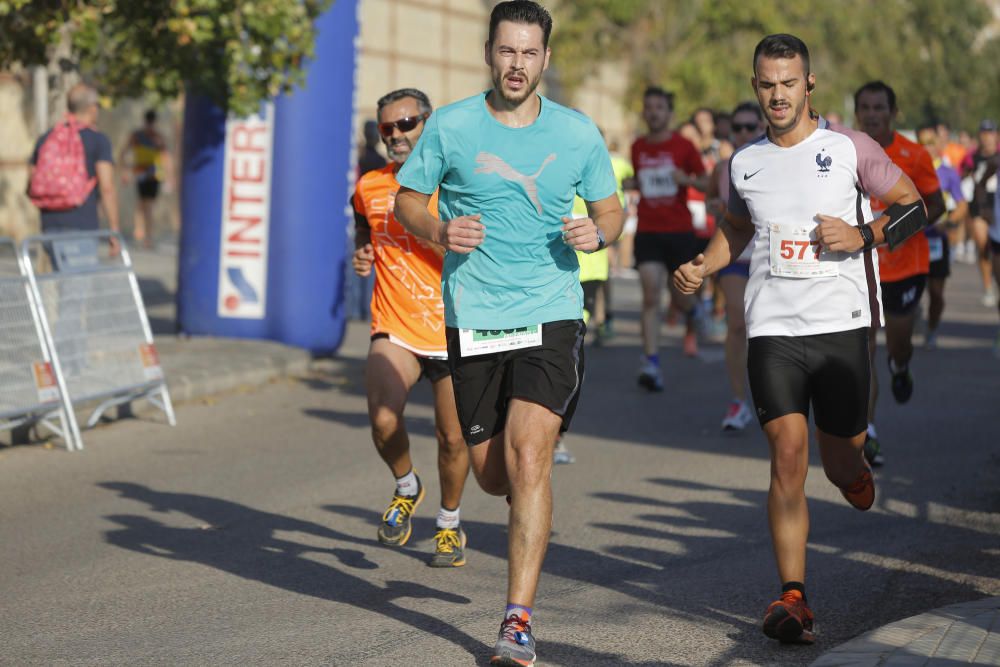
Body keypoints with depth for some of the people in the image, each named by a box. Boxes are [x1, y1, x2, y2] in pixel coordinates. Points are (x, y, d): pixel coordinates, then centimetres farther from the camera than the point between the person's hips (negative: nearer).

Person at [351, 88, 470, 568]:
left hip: (453, 331, -1)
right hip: (394, 330, 1)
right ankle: (406, 488, 9)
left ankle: (449, 525, 34)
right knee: (384, 419, -23)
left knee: (452, 439, 8)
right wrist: (361, 255, 5)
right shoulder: (369, 187, 4)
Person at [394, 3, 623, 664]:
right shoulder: (450, 126, 0)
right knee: (494, 476, 7)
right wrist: (439, 231, -12)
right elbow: (407, 199, 9)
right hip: (473, 318, 1)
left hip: (552, 315, -1)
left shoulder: (579, 133, 2)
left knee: (528, 454, -18)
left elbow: (611, 210, 14)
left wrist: (596, 232, -9)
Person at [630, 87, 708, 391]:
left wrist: (687, 179, -18)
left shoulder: (683, 146, -2)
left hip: (680, 231, -1)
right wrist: (631, 185, 5)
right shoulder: (638, 148, 7)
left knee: (680, 299, 5)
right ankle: (651, 363, -16)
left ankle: (693, 319, 44)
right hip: (648, 232, 2)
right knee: (650, 295, -12)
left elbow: (705, 182, 0)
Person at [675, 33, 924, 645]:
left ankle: (854, 473, 47)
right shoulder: (745, 163, 10)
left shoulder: (849, 148, -1)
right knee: (788, 455, -11)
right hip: (773, 328, 1)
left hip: (841, 325, -1)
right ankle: (793, 598, -9)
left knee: (841, 461, 7)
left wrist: (864, 235, -12)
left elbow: (914, 206, 6)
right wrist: (703, 267, 9)